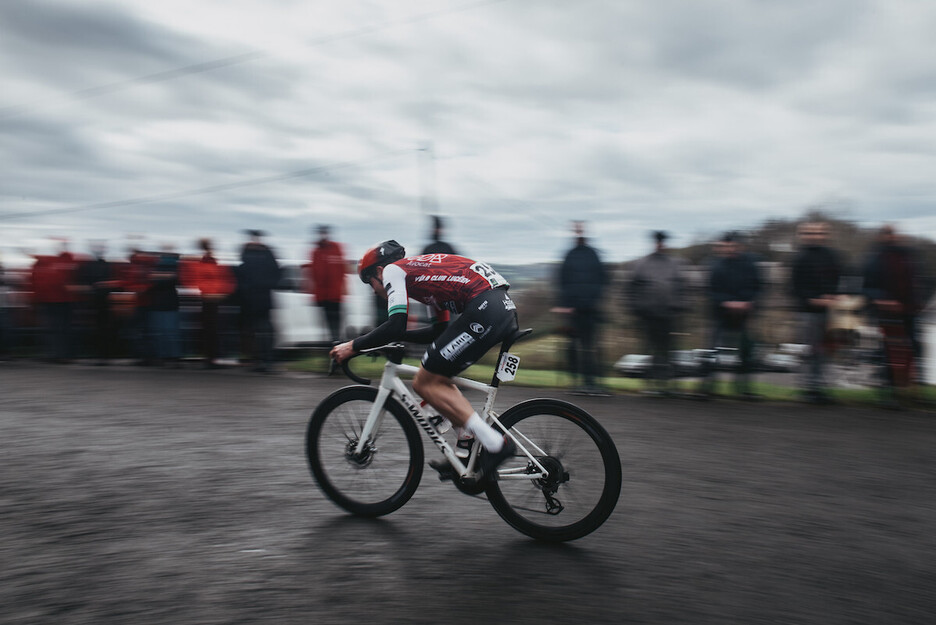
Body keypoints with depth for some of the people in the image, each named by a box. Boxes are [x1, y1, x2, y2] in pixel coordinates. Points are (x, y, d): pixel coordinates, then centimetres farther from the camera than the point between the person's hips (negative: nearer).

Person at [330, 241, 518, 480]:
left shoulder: (392, 269, 7)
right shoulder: (423, 269, 33)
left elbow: (396, 325, -8)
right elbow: (440, 330, 33)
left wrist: (353, 346, 5)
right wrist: (391, 336, 37)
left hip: (484, 309, -9)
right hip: (506, 307, 9)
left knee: (425, 383, 0)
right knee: (438, 379, 20)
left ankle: (495, 443, -5)